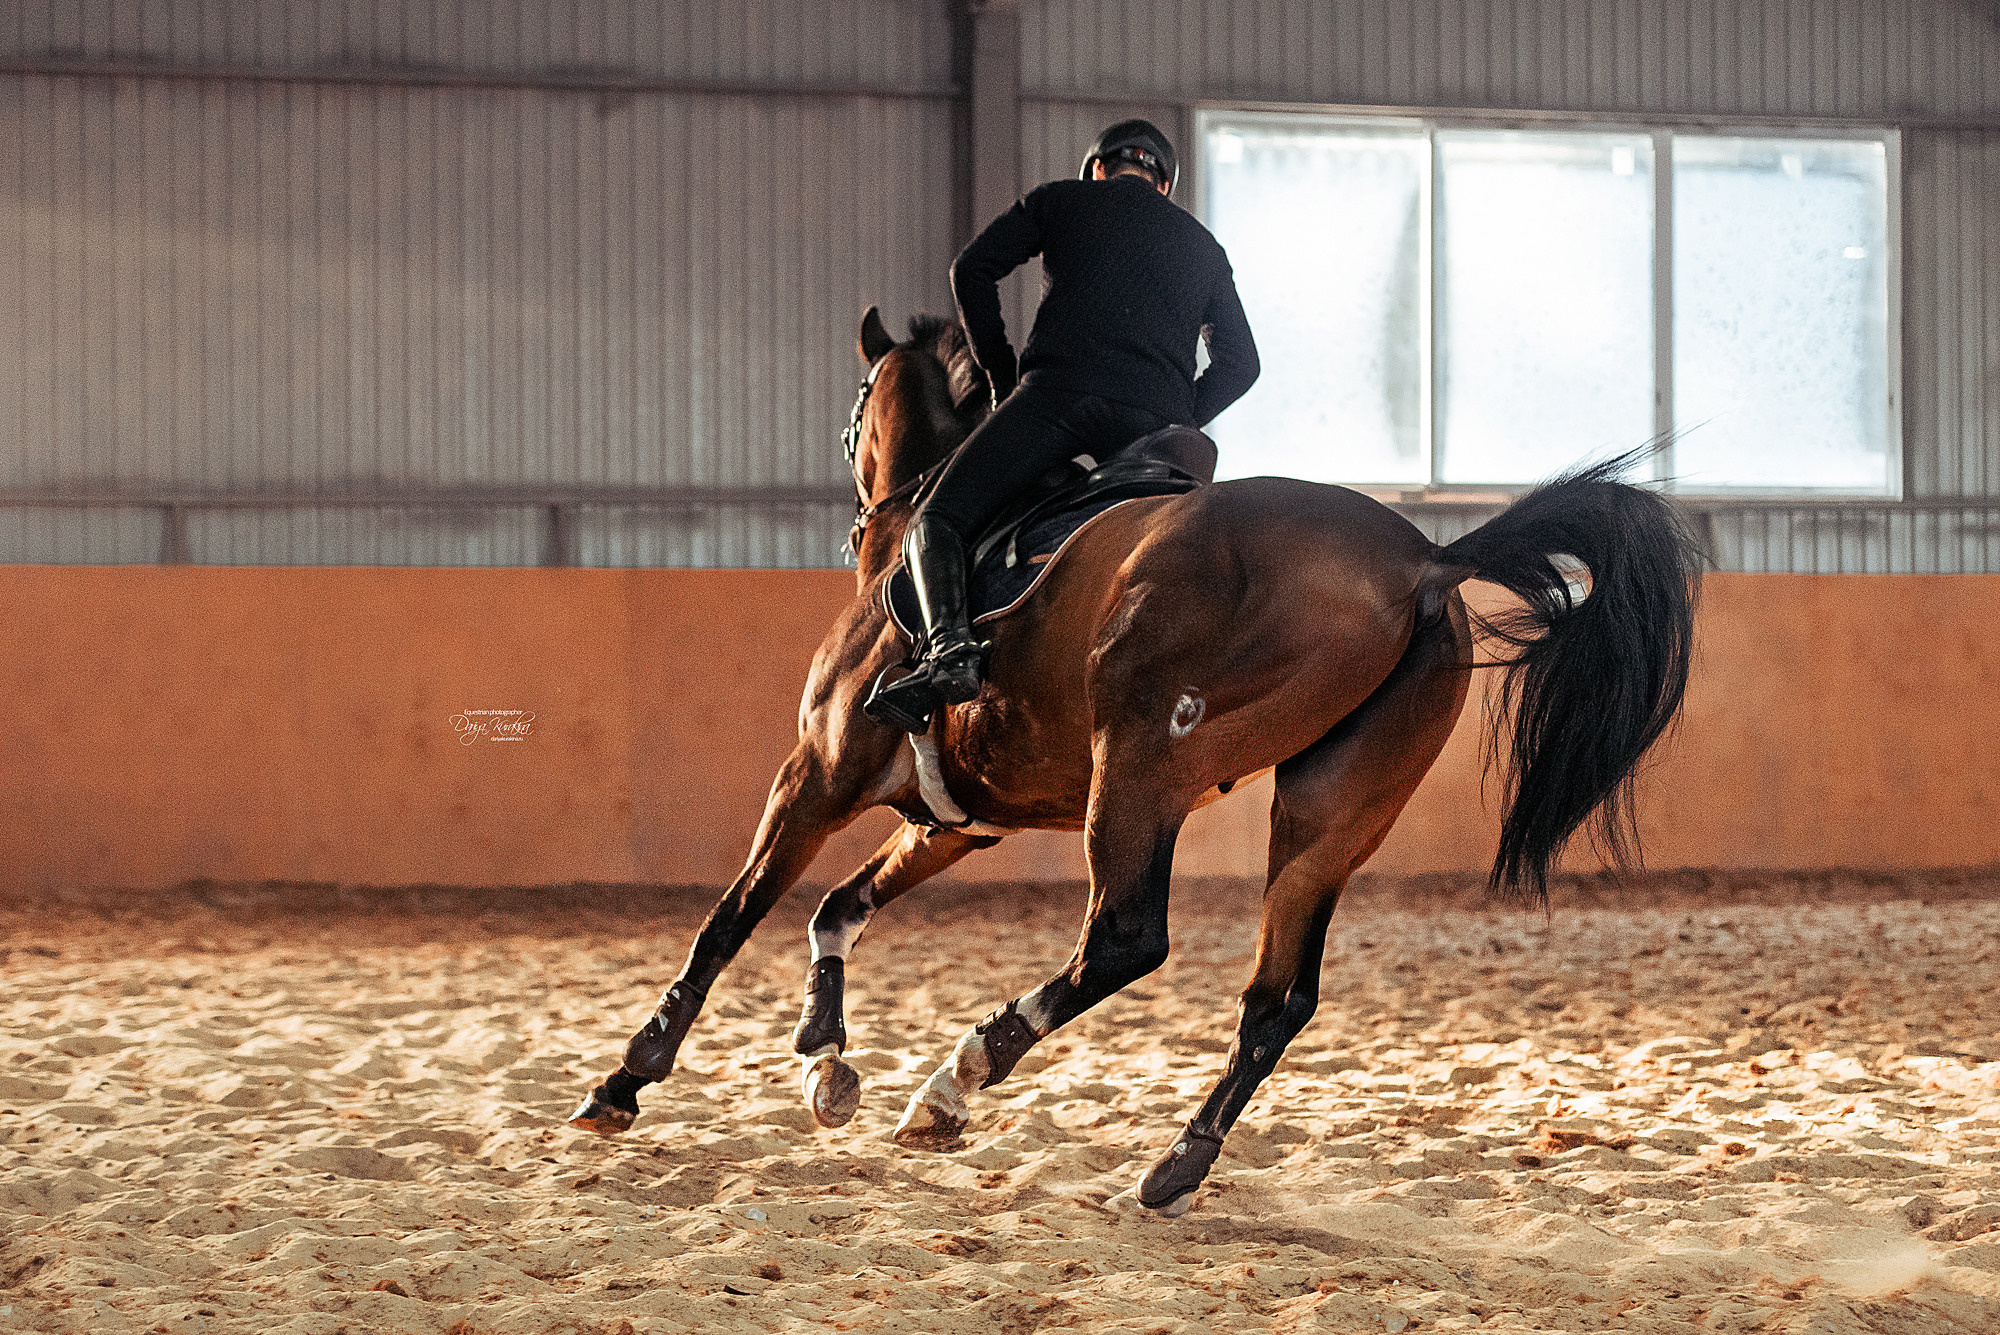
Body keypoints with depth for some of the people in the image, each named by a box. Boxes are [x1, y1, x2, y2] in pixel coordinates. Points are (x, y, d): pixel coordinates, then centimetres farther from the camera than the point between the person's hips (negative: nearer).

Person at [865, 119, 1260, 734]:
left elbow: (972, 270, 10)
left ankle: (950, 648, -29)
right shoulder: (1202, 246, 31)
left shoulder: (1060, 200, 21)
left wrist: (1001, 375, 17)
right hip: (1157, 418, 4)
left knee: (936, 523, -2)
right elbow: (1240, 363, 27)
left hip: (1059, 390, -3)